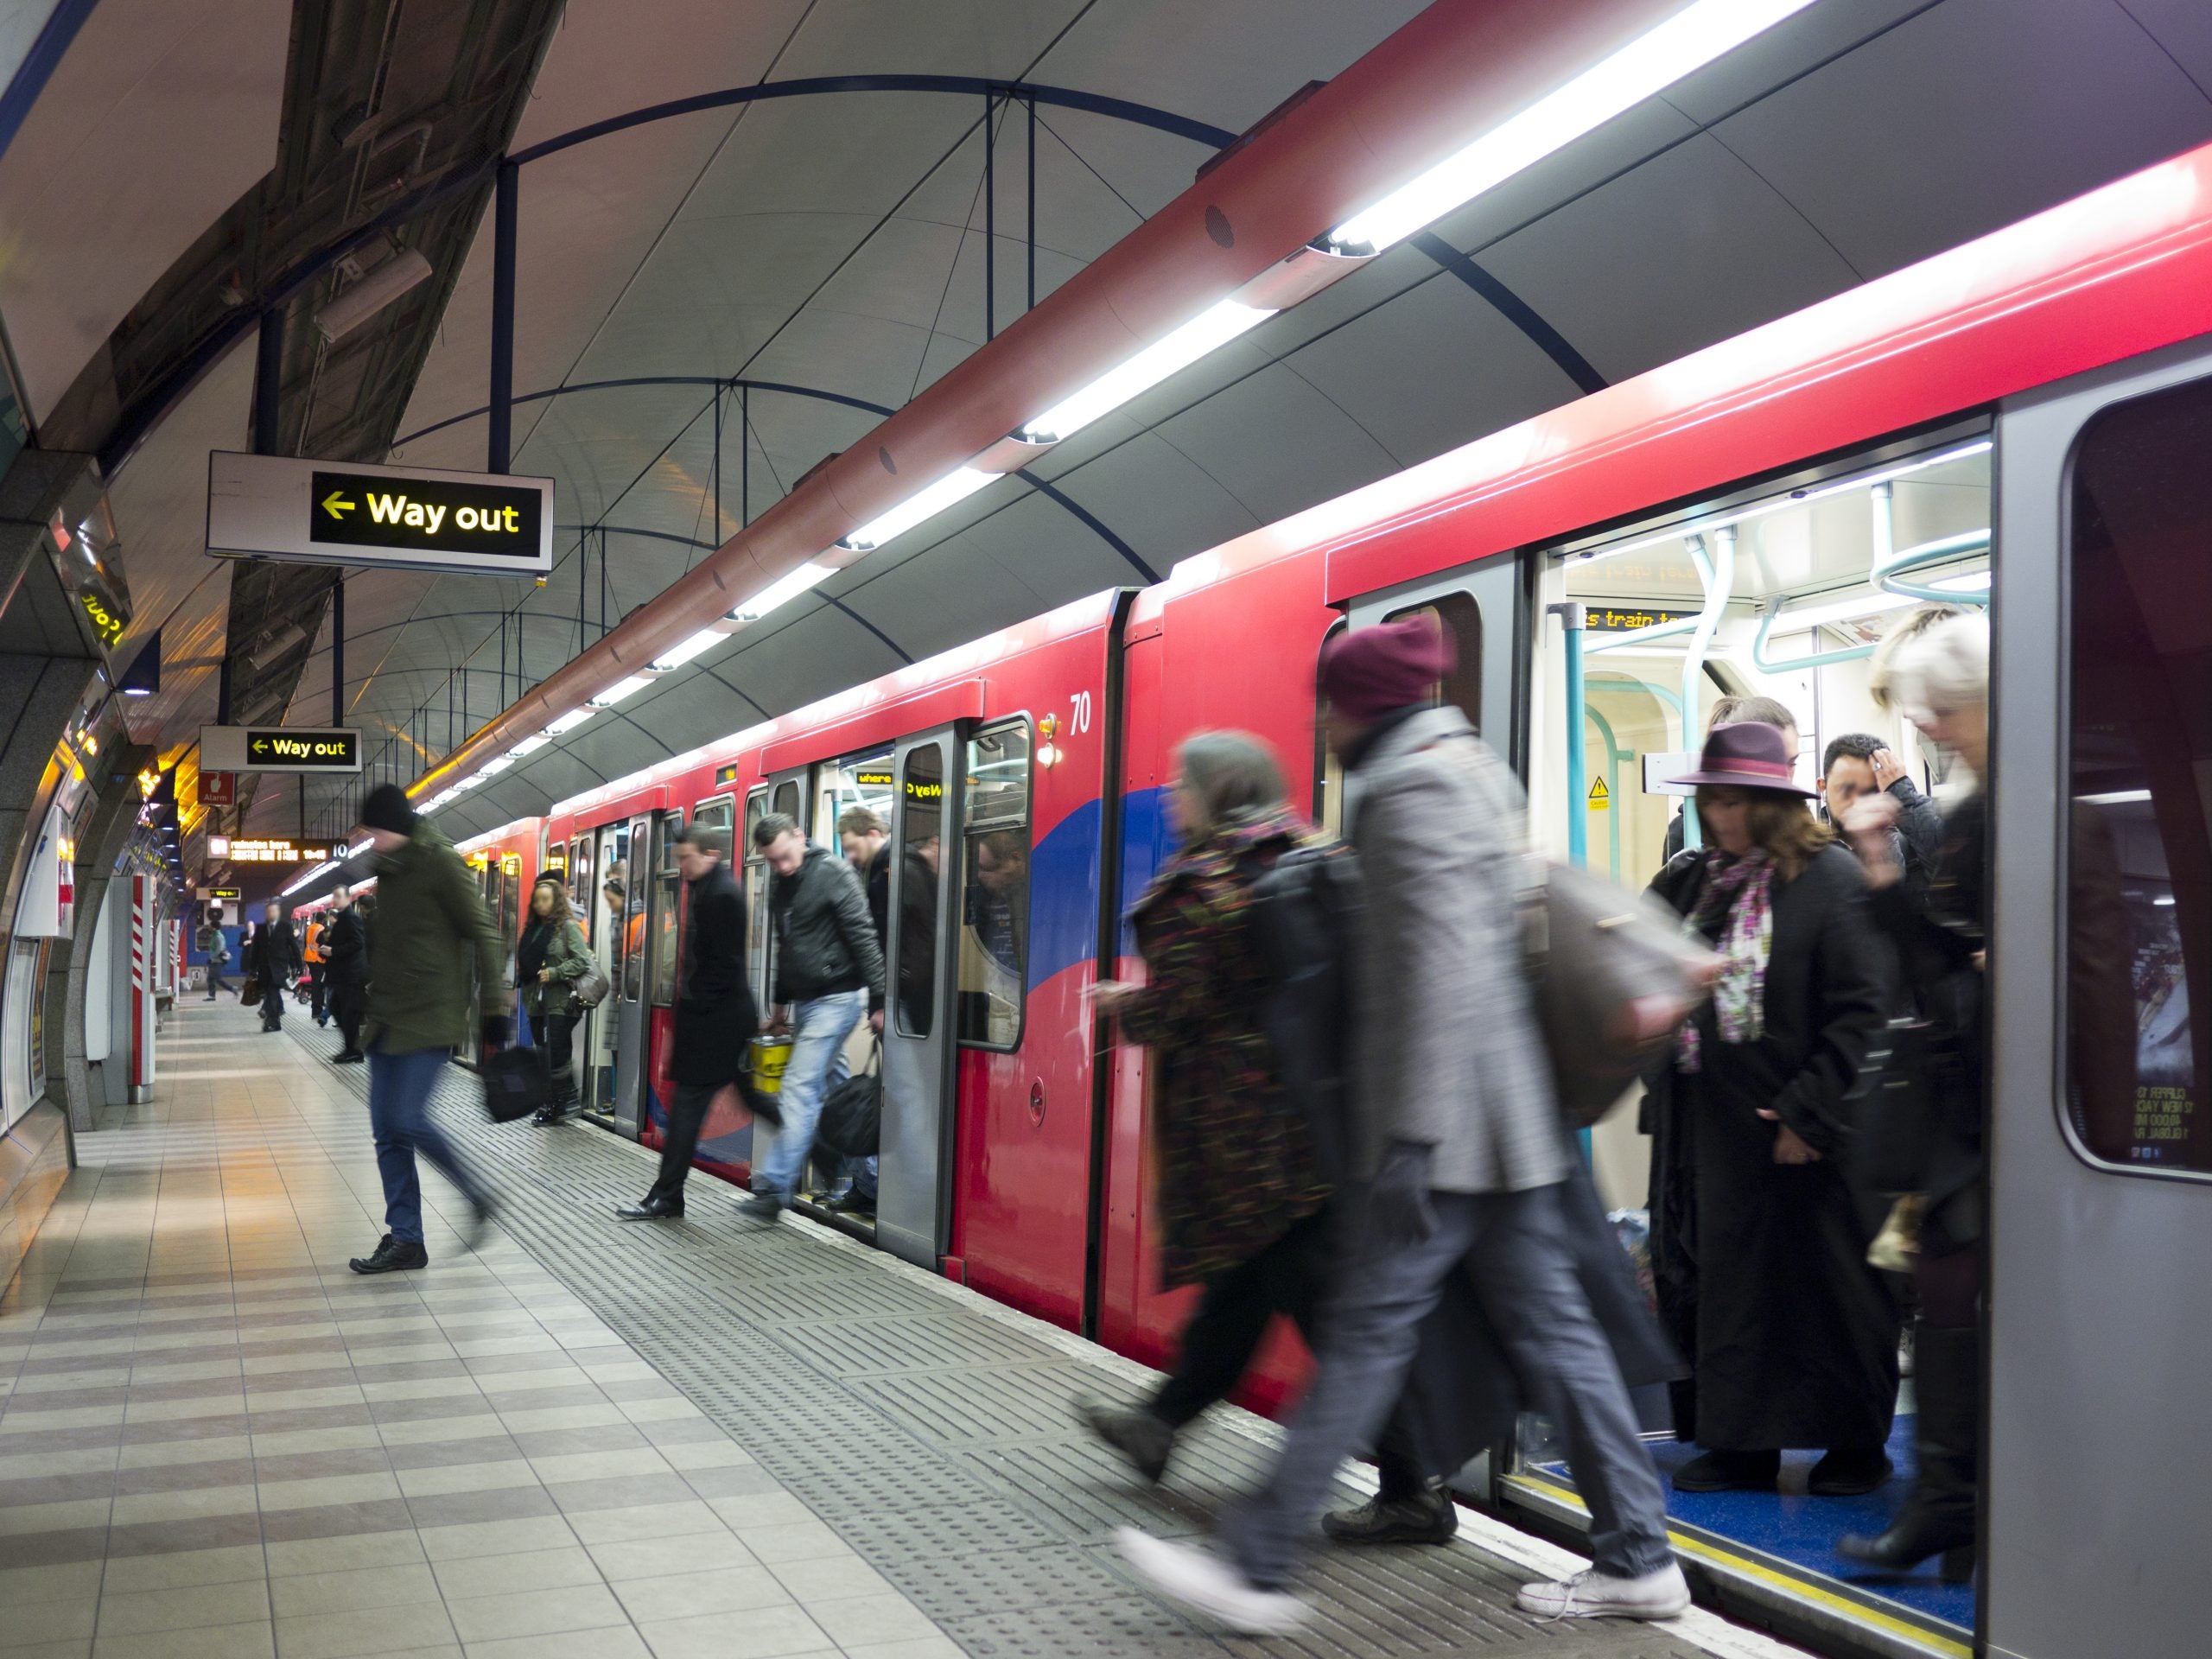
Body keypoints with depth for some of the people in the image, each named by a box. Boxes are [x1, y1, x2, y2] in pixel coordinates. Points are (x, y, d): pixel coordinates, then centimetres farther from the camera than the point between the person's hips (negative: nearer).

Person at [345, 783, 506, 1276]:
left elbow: (482, 934, -11)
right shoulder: (389, 869, 16)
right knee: (388, 1132, 4)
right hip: (388, 1018, 8)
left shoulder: (439, 863, -8)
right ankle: (404, 1240, 9)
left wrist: (495, 1006, -16)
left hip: (430, 1015, -8)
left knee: (408, 1120, -16)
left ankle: (475, 1195, 5)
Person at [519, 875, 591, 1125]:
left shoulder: (568, 926, -5)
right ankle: (550, 1105, 15)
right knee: (544, 1057, 9)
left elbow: (583, 961, -12)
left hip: (560, 1002, -7)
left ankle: (569, 1101, 2)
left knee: (556, 1055, -10)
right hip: (537, 1002, 7)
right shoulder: (533, 928, 16)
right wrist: (526, 990, 10)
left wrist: (555, 973, -16)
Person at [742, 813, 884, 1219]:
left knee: (800, 1087, -12)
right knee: (833, 1089, 11)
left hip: (835, 999, -8)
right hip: (804, 1001, 8)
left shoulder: (831, 872, -12)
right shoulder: (781, 888, 12)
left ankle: (774, 1188, -13)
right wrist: (782, 1004, 26)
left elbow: (863, 938, -15)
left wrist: (877, 1000, -17)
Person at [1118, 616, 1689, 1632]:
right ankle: (1637, 1559, 18)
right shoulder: (1476, 771, 19)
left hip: (1444, 1126, -10)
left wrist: (1412, 1132, -21)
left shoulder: (1411, 788, -11)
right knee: (1547, 1327, 12)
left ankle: (1256, 1571, 1)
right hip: (1516, 1115, 10)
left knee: (1368, 1332, -6)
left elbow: (1438, 967, -20)